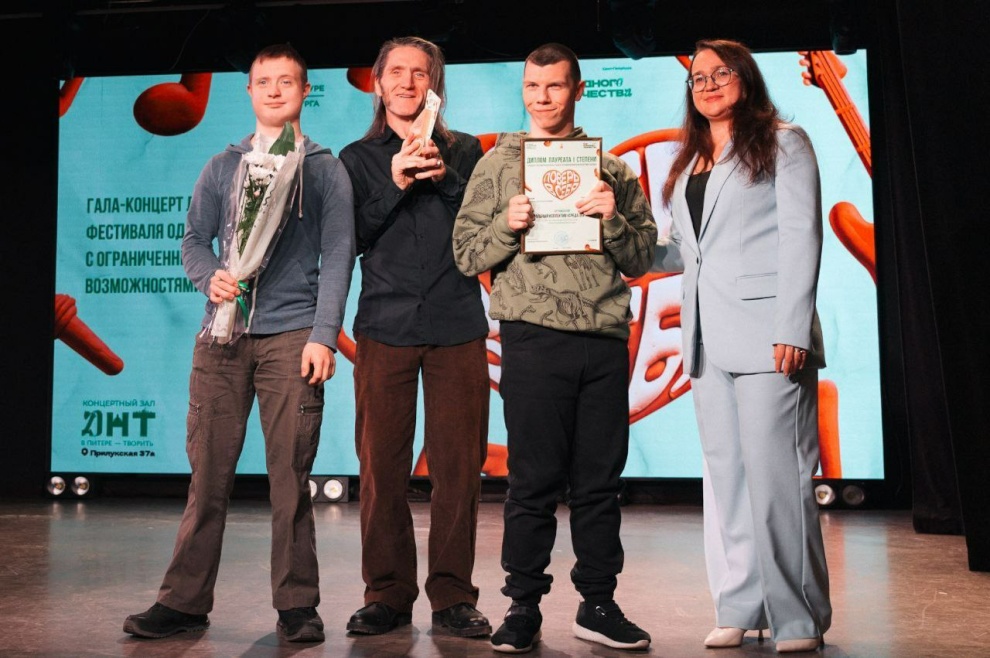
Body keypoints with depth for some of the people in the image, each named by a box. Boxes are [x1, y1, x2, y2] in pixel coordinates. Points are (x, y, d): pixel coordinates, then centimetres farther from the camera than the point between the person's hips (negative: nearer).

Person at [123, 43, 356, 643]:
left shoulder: (326, 168, 9)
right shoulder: (223, 166, 17)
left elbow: (338, 255, 2)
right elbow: (195, 239, 17)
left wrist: (323, 336, -8)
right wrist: (210, 277, -6)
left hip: (292, 336, -2)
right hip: (223, 337, 3)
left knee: (291, 476, -2)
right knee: (209, 470, 2)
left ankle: (297, 605, 8)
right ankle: (185, 600, 11)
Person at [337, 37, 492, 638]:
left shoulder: (465, 150, 14)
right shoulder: (359, 158, 15)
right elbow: (351, 239, 4)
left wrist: (446, 178, -10)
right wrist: (393, 185, -7)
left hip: (458, 326, 0)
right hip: (385, 327, 0)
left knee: (458, 467, -1)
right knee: (383, 467, 0)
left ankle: (454, 598, 8)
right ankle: (388, 595, 11)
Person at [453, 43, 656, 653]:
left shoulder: (612, 168, 15)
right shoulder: (499, 163, 11)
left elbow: (642, 259, 12)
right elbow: (467, 254, 6)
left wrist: (614, 220, -6)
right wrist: (507, 225, -12)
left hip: (605, 339, 2)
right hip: (534, 337, -2)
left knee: (600, 480, 6)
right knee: (534, 480, 0)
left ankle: (599, 604, 18)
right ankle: (523, 607, 11)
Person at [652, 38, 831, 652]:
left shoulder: (783, 142, 5)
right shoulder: (689, 162, 23)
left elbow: (801, 237, -5)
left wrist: (793, 328, -15)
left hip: (765, 335, -6)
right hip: (708, 337, 6)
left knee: (776, 476, -8)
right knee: (725, 475, 6)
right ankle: (739, 608, 12)